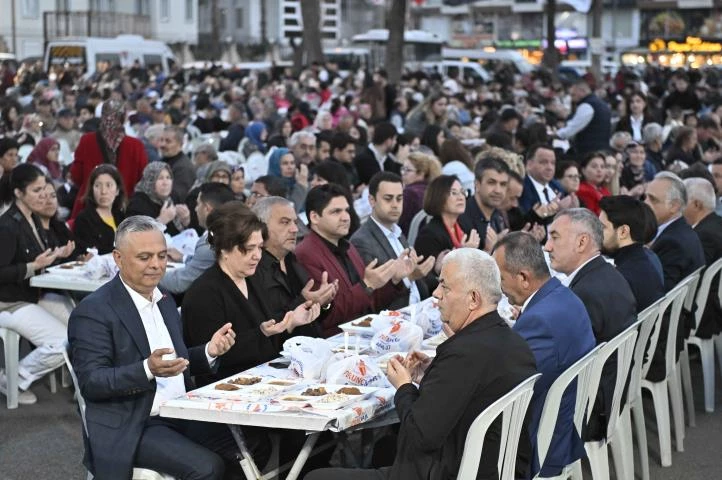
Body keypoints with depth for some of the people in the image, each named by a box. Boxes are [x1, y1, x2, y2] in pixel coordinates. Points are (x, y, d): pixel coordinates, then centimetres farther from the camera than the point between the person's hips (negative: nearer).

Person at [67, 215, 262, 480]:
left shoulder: (164, 300, 13)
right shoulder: (93, 311, -11)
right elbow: (90, 382, -17)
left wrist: (209, 351, -3)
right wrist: (148, 370, -31)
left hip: (182, 413, 7)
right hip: (131, 427, -7)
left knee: (253, 445, -10)